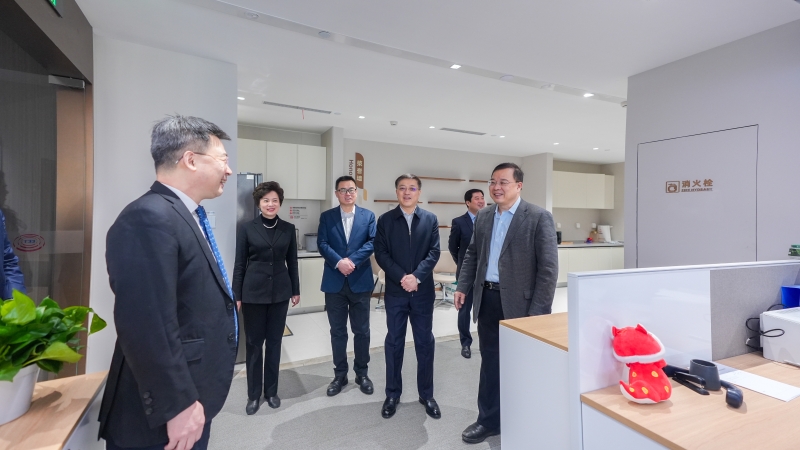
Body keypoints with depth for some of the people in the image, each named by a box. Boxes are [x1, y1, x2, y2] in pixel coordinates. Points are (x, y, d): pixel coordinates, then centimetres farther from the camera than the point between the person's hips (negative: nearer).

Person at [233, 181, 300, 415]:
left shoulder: (288, 229, 2)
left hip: (280, 292, 2)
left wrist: (296, 290, 7)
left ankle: (271, 391, 28)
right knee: (253, 343, 9)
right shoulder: (247, 229, -3)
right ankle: (253, 394, 25)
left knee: (274, 342, 11)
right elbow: (239, 264, -1)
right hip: (253, 292, -1)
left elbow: (292, 262, 6)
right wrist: (236, 295, -3)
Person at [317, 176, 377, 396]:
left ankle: (362, 373, 27)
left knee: (361, 331, 10)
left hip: (360, 281, 0)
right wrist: (338, 262, -19)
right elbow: (322, 244, -4)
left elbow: (374, 242, -6)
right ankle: (340, 374, 27)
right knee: (337, 331, 11)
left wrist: (352, 260, -17)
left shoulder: (368, 216, 5)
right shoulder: (326, 217, 7)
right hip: (335, 282, 1)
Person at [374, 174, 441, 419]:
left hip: (423, 291, 1)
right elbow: (381, 254, -5)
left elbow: (434, 252, -3)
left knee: (425, 343, 11)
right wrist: (401, 277, -16)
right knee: (394, 343, 10)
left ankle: (426, 394, 28)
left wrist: (417, 276, -17)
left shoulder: (430, 219, 4)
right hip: (395, 291, 0)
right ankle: (392, 394, 27)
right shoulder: (385, 220, 1)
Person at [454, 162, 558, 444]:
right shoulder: (483, 217, 8)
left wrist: (538, 311, -15)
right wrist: (462, 287, 6)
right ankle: (489, 420, 35)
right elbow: (472, 254, 15)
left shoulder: (539, 218, -9)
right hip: (487, 299, 5)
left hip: (520, 303, -5)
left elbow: (549, 267, -12)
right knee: (490, 362, 16)